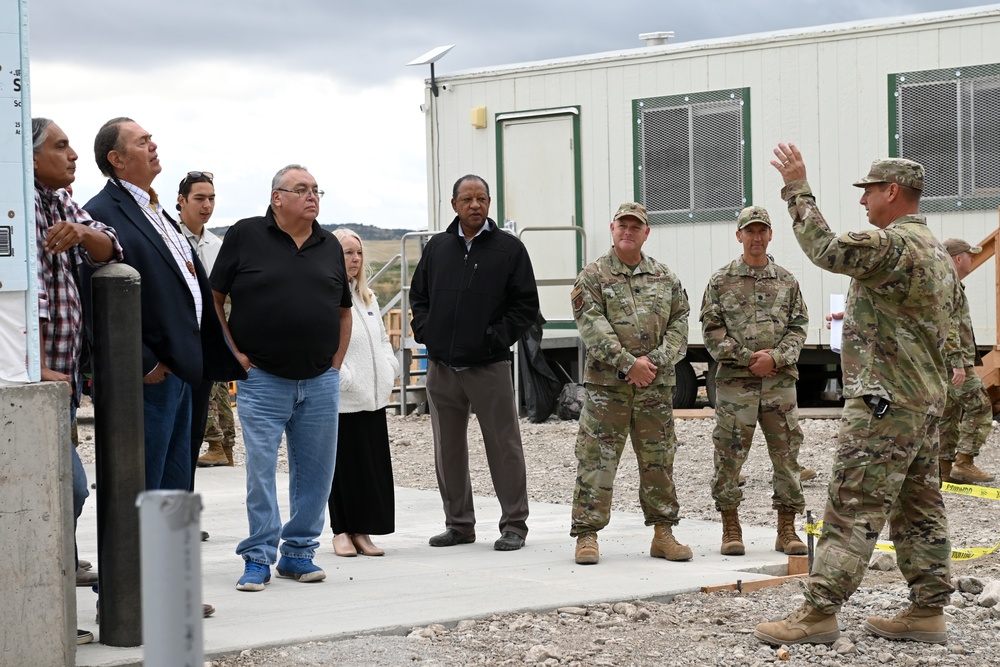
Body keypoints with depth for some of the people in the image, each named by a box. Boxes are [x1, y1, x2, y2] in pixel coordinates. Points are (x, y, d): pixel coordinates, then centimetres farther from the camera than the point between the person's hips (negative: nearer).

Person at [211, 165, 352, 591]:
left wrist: (336, 362, 11)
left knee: (315, 470, 6)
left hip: (320, 381, 4)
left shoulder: (330, 246, 11)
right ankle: (258, 558, 5)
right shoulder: (246, 236, -2)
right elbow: (214, 299, 0)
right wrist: (235, 354, -5)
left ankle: (298, 552, 18)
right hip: (262, 379, -4)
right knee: (261, 468, -4)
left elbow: (343, 311, 20)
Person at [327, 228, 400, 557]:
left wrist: (390, 370, 10)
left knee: (374, 465, 5)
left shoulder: (367, 297, 16)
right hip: (342, 398, -7)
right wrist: (345, 378, -17)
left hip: (373, 395, 7)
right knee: (344, 465, -1)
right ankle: (342, 532, 8)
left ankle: (362, 531, 11)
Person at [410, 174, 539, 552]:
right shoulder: (437, 248, 12)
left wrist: (496, 337, -9)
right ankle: (459, 524, 19)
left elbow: (526, 305, 0)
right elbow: (418, 296, 20)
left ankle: (514, 525, 6)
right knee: (448, 450, 9)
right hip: (441, 367, 4)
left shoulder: (509, 249, 1)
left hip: (488, 366, -4)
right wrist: (425, 332, 4)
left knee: (504, 446, -1)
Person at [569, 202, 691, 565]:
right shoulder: (592, 276, 1)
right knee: (595, 460, -3)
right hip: (605, 385, -3)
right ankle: (587, 535, 2)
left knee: (659, 461, 8)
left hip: (656, 385, 3)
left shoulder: (666, 279, 12)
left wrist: (655, 362, -9)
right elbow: (592, 327, -10)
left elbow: (678, 326, 7)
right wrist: (628, 363, -17)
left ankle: (663, 532, 16)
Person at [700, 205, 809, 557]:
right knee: (729, 457, -1)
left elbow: (798, 328, 7)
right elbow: (712, 332, -1)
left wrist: (775, 357, -10)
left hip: (780, 381, 2)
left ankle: (787, 530, 11)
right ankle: (731, 529, 10)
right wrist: (748, 358, -10)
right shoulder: (721, 282, 3)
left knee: (787, 455, 3)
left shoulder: (787, 281, 10)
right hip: (734, 382, -2)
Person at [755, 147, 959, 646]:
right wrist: (860, 320, 24)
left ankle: (819, 613, -7)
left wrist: (797, 189, -16)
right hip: (926, 401, 10)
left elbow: (826, 249, -25)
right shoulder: (937, 253, 17)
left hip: (886, 403, -10)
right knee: (919, 509, 11)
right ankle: (928, 611, 14)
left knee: (852, 510, -8)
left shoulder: (895, 244, -17)